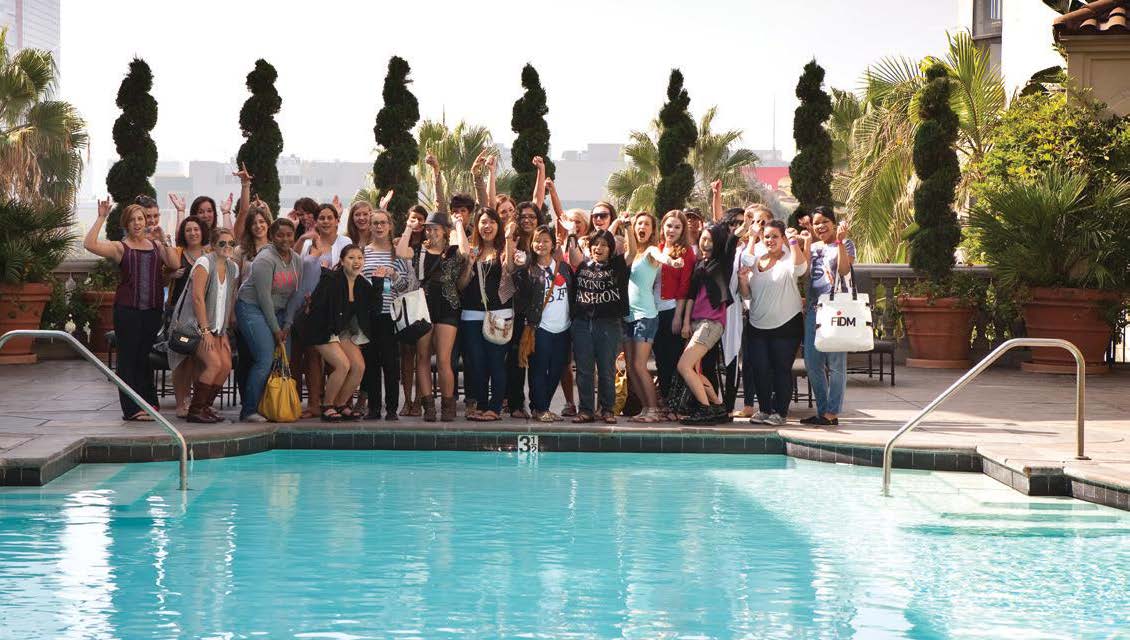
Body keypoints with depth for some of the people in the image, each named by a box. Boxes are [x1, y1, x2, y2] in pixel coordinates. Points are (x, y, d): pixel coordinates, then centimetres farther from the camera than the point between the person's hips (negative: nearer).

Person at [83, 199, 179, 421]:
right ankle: (132, 409, -1)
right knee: (128, 358, -2)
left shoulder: (156, 246, 15)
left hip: (153, 309, 3)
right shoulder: (120, 248, 3)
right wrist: (101, 218, -12)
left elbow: (174, 264, 1)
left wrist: (164, 242, -7)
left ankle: (148, 403, 17)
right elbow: (89, 244, -11)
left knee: (147, 358, 10)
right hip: (127, 310, -3)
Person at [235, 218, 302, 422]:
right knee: (265, 361, -17)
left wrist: (287, 325, -1)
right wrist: (275, 329, -15)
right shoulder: (265, 259, -17)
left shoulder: (297, 260, 6)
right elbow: (264, 297, -18)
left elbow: (295, 295, 8)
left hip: (276, 311, 8)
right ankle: (248, 411, -12)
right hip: (253, 308, -8)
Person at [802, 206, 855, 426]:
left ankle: (832, 413, -5)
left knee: (835, 362, -7)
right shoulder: (812, 247, 19)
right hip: (813, 306, 6)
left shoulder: (844, 244, 4)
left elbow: (844, 270, -11)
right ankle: (822, 410, 13)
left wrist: (840, 242, -16)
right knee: (812, 362, 5)